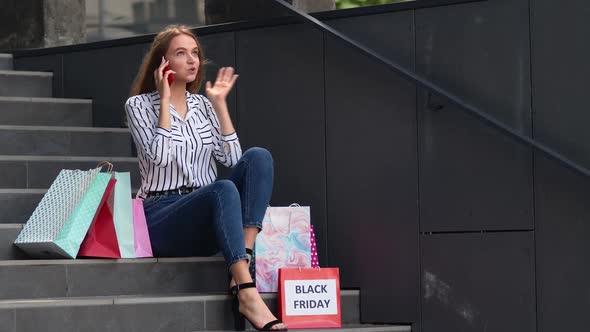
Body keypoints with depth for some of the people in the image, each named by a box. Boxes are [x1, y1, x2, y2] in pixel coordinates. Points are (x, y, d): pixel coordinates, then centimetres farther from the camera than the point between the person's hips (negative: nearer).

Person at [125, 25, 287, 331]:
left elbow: (232, 159, 4)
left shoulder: (202, 105, 17)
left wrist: (220, 104, 4)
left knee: (258, 157, -20)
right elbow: (160, 156, -15)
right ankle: (248, 296, -49)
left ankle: (241, 267, -33)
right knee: (224, 190, -36)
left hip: (206, 216, 5)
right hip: (161, 217, -5)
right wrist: (165, 99, -9)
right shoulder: (139, 105, 3)